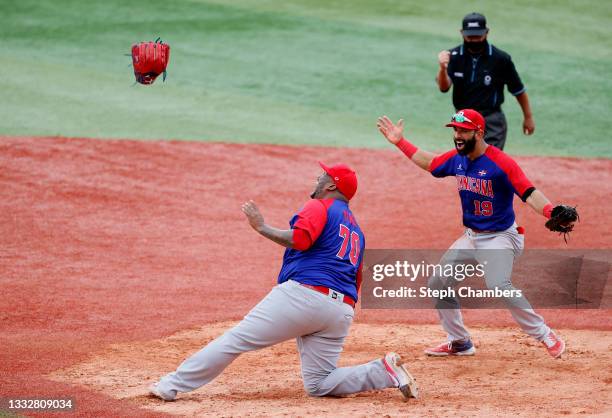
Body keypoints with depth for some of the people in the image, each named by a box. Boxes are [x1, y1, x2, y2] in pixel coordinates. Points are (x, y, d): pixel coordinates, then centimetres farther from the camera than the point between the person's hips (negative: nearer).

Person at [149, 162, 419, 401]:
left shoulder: (319, 207, 4)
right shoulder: (355, 228, 30)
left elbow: (300, 239, -16)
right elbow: (355, 283, 27)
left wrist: (262, 227, -6)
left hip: (303, 293, -8)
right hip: (342, 310, 8)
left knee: (235, 340, -7)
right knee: (318, 385, 7)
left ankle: (171, 386, -9)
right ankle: (385, 371, -8)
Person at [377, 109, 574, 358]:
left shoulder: (500, 162, -20)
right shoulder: (456, 159, 3)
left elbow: (529, 194, -27)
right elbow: (428, 163, 23)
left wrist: (553, 214, -43)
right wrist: (400, 142, 19)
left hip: (500, 237, -9)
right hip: (470, 237, 9)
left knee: (498, 286, -30)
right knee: (438, 284, 10)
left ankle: (545, 335, -19)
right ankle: (460, 343, 24)